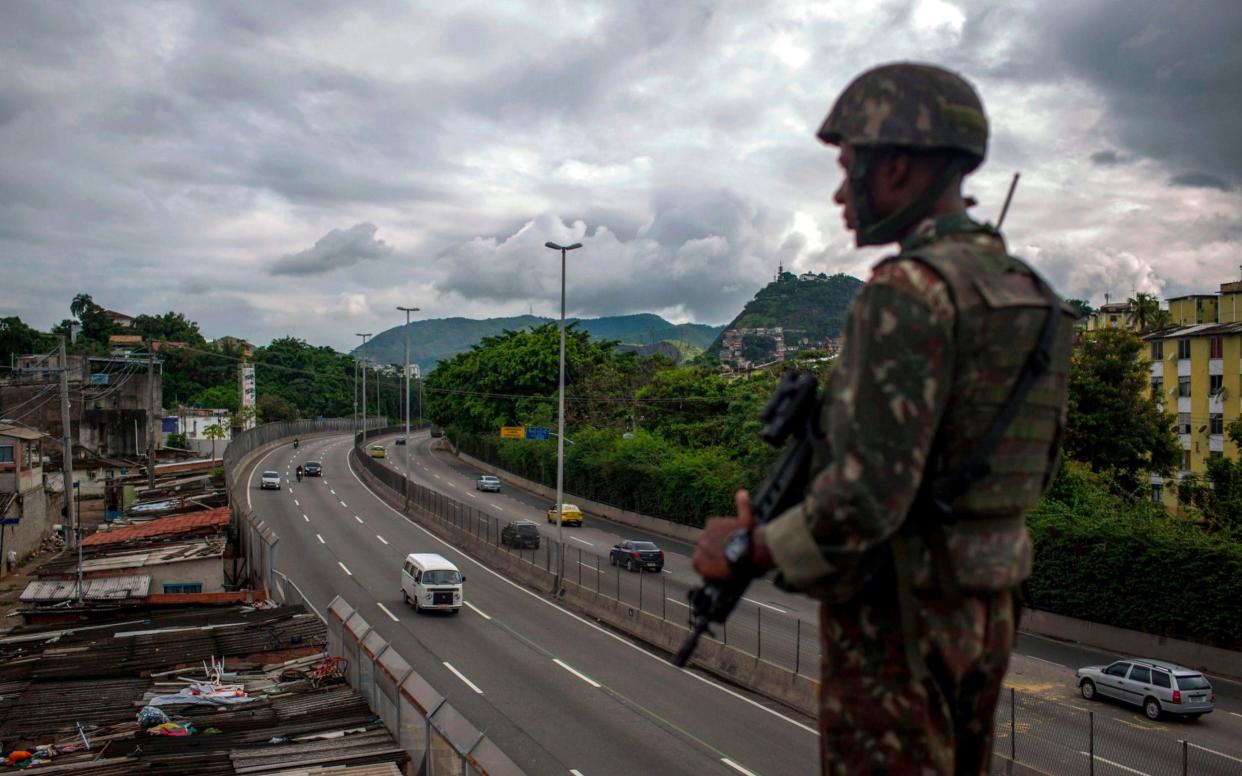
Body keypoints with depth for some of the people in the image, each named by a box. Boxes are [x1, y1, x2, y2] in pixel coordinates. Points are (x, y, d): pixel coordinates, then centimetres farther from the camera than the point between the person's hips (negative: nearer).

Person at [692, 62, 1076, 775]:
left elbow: (868, 493, -28)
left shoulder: (912, 290, -21)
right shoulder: (1028, 296, 8)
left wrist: (746, 551, -13)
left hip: (895, 616, -9)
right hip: (983, 609, 9)